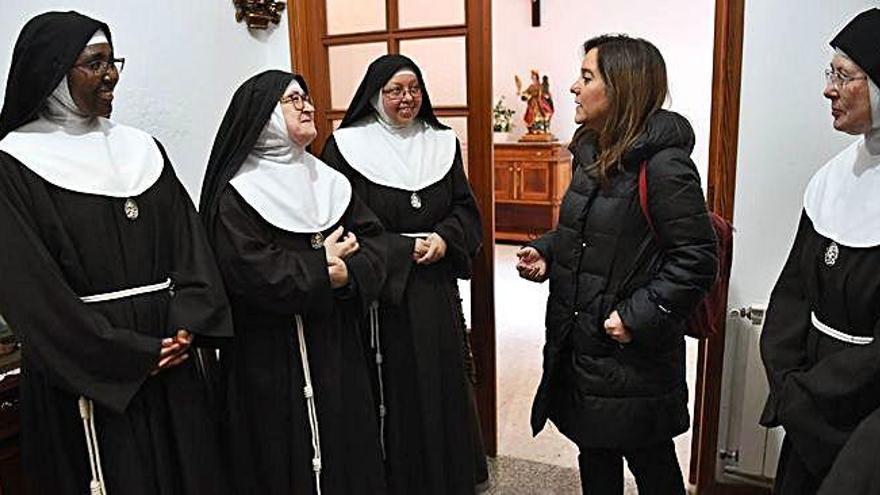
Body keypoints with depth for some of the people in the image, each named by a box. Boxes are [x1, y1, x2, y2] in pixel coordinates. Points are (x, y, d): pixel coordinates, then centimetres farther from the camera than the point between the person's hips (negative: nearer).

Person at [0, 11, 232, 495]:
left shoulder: (141, 148, 7)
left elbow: (187, 238, 2)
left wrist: (187, 324, -11)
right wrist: (130, 355, -13)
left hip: (167, 358, 5)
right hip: (86, 373, -4)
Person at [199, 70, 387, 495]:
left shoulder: (328, 180, 9)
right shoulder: (236, 193, -9)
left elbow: (372, 240, 1)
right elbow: (249, 271, -22)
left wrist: (346, 273, -18)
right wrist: (320, 267, -16)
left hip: (336, 346, 6)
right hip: (271, 358, -5)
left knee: (345, 449, 15)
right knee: (286, 461, 7)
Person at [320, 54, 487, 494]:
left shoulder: (442, 142, 9)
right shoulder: (345, 147, -4)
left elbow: (466, 209, 9)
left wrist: (445, 239, -12)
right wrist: (406, 249, -14)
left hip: (435, 290, 4)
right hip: (378, 291, -3)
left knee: (441, 383, 11)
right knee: (392, 390, 4)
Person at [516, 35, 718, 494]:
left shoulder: (663, 164, -19)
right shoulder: (592, 152, 7)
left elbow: (696, 258, -19)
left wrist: (639, 317, -22)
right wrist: (546, 252, 1)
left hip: (633, 354, -8)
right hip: (579, 345, 8)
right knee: (594, 455, 23)